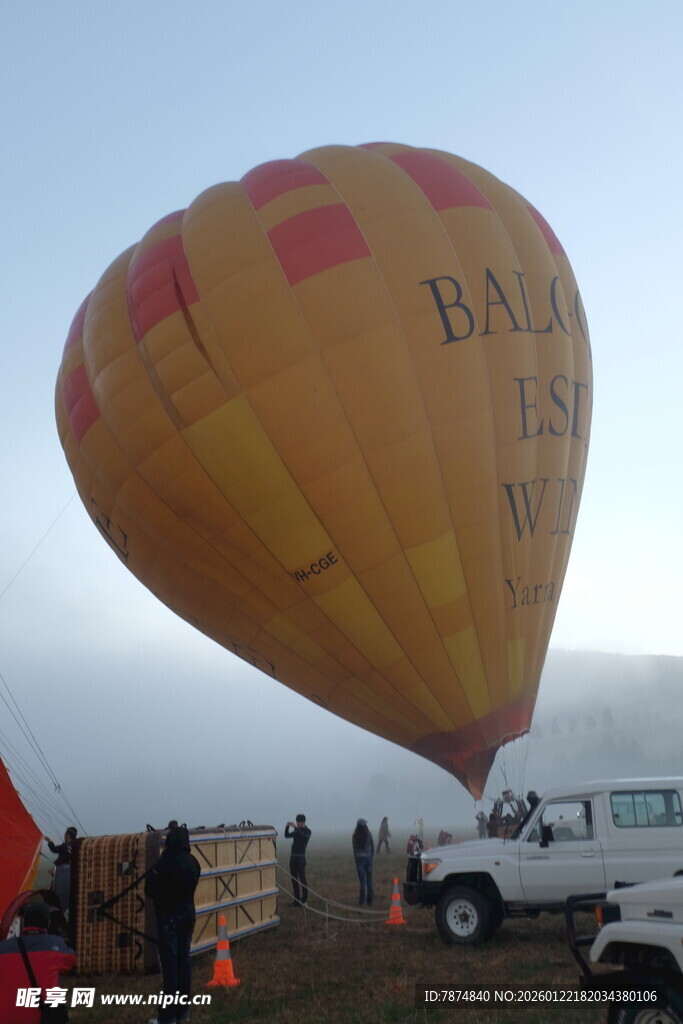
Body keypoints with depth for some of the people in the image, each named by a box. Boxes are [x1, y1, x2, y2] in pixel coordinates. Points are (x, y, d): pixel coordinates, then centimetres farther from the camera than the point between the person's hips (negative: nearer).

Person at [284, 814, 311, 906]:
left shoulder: (307, 831, -1)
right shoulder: (296, 831, 16)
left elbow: (304, 837, -22)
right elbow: (287, 836, 8)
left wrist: (296, 827, -29)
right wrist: (287, 827, -9)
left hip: (301, 857, -6)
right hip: (293, 857, 6)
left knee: (302, 879, -7)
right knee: (294, 879, 5)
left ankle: (304, 899, -3)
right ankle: (297, 899, 10)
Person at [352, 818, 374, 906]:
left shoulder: (354, 836, -7)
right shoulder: (369, 834, -6)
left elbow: (354, 849, -2)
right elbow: (372, 847, 1)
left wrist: (356, 857, 10)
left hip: (359, 859, -1)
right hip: (368, 858, 1)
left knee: (362, 881, 4)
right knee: (369, 880, 10)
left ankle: (361, 902, 3)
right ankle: (369, 901, 13)